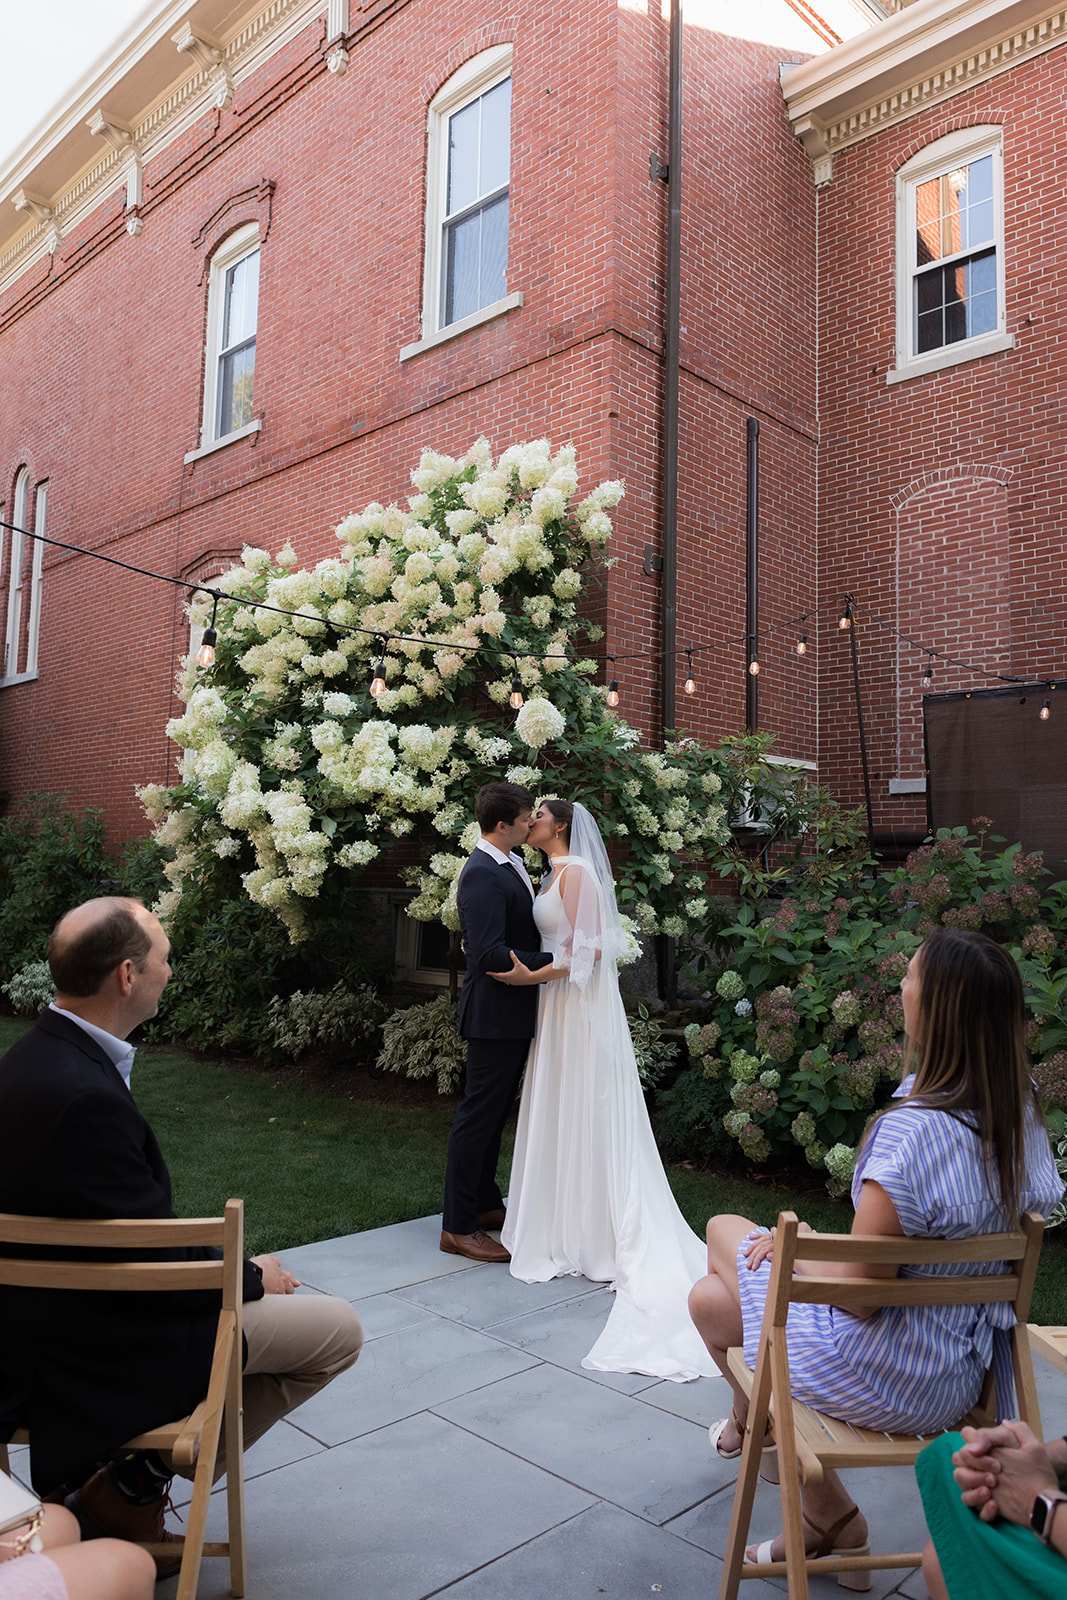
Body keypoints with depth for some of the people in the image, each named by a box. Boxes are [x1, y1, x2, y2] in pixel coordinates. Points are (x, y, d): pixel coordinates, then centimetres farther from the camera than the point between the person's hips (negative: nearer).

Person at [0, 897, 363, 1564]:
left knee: (264, 1283, 25)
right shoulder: (85, 1095, -32)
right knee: (338, 1330, -1)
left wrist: (229, 1263, 5)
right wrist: (249, 1276, -5)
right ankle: (131, 1492, 7)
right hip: (91, 1352, -9)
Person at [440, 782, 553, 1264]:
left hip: (515, 1011, 10)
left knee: (495, 1110, 19)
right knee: (479, 1112, -1)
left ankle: (485, 1202, 34)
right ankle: (458, 1227, 10)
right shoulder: (483, 875, -21)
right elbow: (490, 954, -27)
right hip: (496, 1011, -10)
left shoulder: (513, 863, 11)